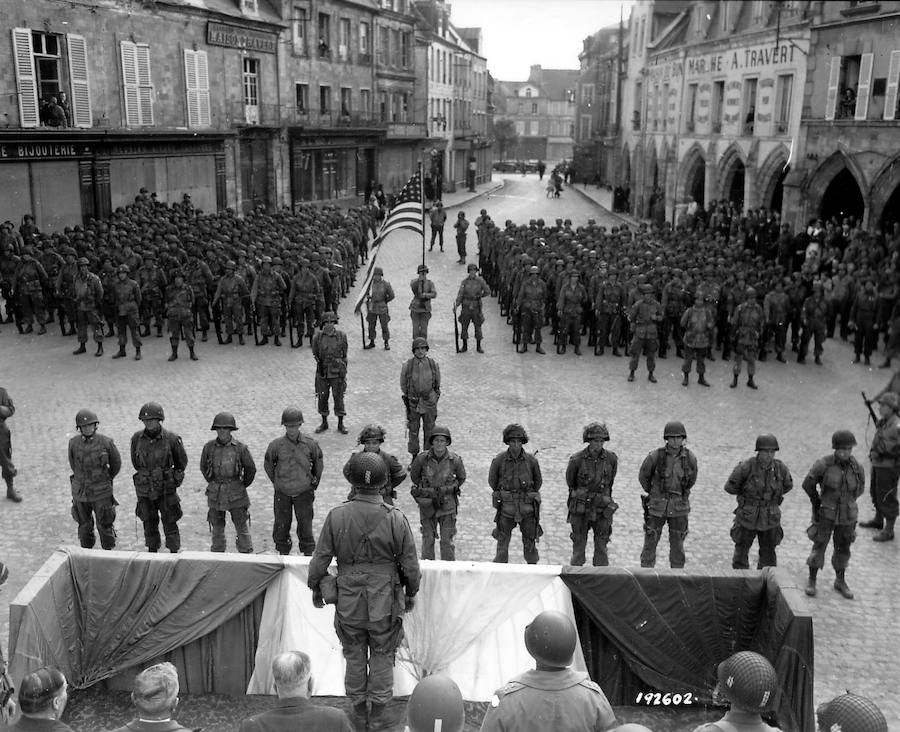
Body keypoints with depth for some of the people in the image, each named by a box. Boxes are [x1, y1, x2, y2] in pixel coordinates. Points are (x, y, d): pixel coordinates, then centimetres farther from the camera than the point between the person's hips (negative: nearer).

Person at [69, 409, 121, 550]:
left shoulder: (106, 442, -13)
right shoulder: (73, 443, -6)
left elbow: (116, 464, 3)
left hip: (101, 493, -2)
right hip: (80, 493, 3)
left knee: (105, 527, 5)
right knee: (84, 527, 14)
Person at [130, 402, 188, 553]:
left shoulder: (171, 439, -13)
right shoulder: (136, 438, -6)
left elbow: (182, 461, 4)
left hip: (166, 490, -2)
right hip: (145, 490, 2)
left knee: (170, 524, 2)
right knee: (149, 524, 12)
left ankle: (174, 552, 13)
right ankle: (152, 552, 27)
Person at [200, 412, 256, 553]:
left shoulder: (240, 448, -10)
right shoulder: (209, 447, -4)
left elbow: (251, 469, 2)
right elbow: (203, 467, 13)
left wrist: (243, 485, 6)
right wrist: (212, 483, 11)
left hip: (236, 494, -2)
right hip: (215, 494, 2)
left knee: (242, 528, 2)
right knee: (217, 528, 11)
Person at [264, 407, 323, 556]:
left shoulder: (310, 443, -10)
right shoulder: (276, 445, -11)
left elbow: (318, 463, 8)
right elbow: (268, 464, 8)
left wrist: (314, 483, 12)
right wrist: (276, 482, 12)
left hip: (304, 492, -1)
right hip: (282, 493, 1)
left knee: (305, 525, 3)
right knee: (282, 524, 10)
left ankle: (308, 553, 18)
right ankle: (283, 552, 27)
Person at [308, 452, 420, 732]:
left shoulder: (336, 516, -13)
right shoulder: (396, 518, -15)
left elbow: (320, 558, -5)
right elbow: (410, 563, -7)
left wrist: (315, 588, 13)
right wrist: (411, 592, 10)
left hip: (348, 601, 1)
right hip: (385, 602, -1)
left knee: (354, 657, 18)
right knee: (382, 657, 15)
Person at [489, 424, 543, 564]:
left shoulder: (531, 461, -4)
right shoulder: (499, 460, -7)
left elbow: (538, 481, 12)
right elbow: (492, 481, 9)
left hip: (527, 507, 1)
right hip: (506, 507, -1)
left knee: (530, 542, 9)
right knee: (502, 542, 0)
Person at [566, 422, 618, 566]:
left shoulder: (611, 459, -7)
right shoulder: (576, 460, -14)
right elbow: (570, 481, 5)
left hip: (602, 510, 2)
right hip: (580, 510, -1)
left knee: (601, 547, 4)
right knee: (579, 546, 5)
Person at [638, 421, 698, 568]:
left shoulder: (690, 458, -9)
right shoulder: (655, 456, -15)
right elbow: (643, 476, 3)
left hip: (679, 508, 1)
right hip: (657, 506, -1)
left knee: (677, 545, 8)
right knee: (650, 544, 3)